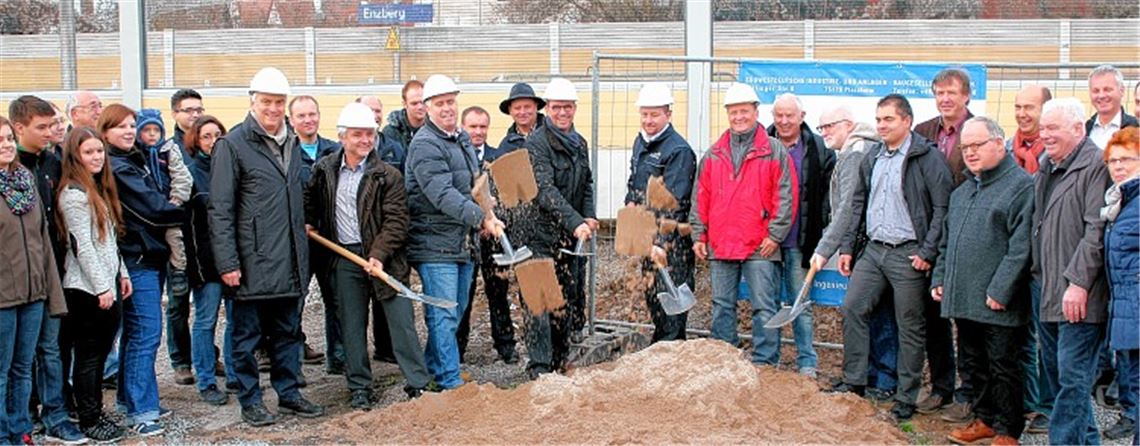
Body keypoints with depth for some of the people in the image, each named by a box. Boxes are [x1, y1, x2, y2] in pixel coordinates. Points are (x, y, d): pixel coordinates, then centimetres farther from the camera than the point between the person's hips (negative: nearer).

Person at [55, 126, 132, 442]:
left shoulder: (101, 189, 15)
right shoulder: (74, 194, -13)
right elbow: (82, 245, -16)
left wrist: (121, 273, 16)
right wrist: (102, 286, -17)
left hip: (107, 284, 8)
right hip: (87, 288, -8)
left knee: (101, 351, 12)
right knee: (88, 354, 0)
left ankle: (96, 412, 21)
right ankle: (88, 420, 9)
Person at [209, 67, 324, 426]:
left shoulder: (292, 142, 12)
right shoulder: (232, 144, -9)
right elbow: (220, 210, -12)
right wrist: (227, 263, -15)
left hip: (288, 261, 6)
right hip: (252, 261, -6)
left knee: (288, 332, 15)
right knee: (248, 335, 5)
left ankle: (289, 393, 25)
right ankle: (250, 402, 15)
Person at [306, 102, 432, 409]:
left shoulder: (388, 176, -6)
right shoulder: (325, 170, 6)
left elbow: (397, 221, -10)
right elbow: (311, 199, 26)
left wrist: (379, 254, -19)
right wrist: (308, 224, 11)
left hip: (383, 259, -3)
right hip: (344, 258, 3)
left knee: (402, 322, -2)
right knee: (352, 327, 8)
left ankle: (418, 385, 7)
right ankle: (360, 389, 19)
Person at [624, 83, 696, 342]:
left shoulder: (679, 150, -15)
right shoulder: (640, 142, 13)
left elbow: (673, 203, -22)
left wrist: (662, 243, -29)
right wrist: (631, 203, 7)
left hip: (671, 238, -9)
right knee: (651, 294, 16)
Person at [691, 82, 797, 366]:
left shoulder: (774, 151, 1)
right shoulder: (714, 154, 13)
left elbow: (786, 196, -3)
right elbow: (701, 198, 14)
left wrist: (775, 235, -9)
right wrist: (699, 236, 8)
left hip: (759, 247, -4)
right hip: (720, 245, 4)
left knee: (764, 308, -2)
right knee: (722, 306, 10)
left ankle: (764, 365, 3)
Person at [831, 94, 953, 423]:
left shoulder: (928, 157, -10)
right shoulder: (873, 157, 12)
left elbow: (943, 207, -13)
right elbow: (858, 204, 18)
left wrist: (928, 252, -16)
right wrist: (848, 245, 13)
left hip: (908, 254, -7)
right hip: (873, 249, 7)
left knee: (910, 327, 2)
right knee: (853, 310, 3)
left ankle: (906, 399, 12)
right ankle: (853, 383, 15)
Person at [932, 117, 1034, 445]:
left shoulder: (1021, 186, -10)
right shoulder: (962, 191, 17)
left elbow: (1021, 248, -17)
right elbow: (947, 241, 23)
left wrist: (1000, 290, -20)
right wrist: (939, 279, 14)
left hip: (997, 304, -8)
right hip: (963, 298, 8)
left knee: (1002, 367, 1)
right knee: (974, 363, 16)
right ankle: (984, 419, 29)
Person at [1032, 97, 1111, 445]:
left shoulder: (1095, 165, -12)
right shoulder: (1046, 167, 15)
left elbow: (1097, 230, -19)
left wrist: (1078, 282, -21)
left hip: (1080, 298, -9)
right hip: (1049, 292, 10)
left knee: (1072, 378, -7)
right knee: (1057, 373, 17)